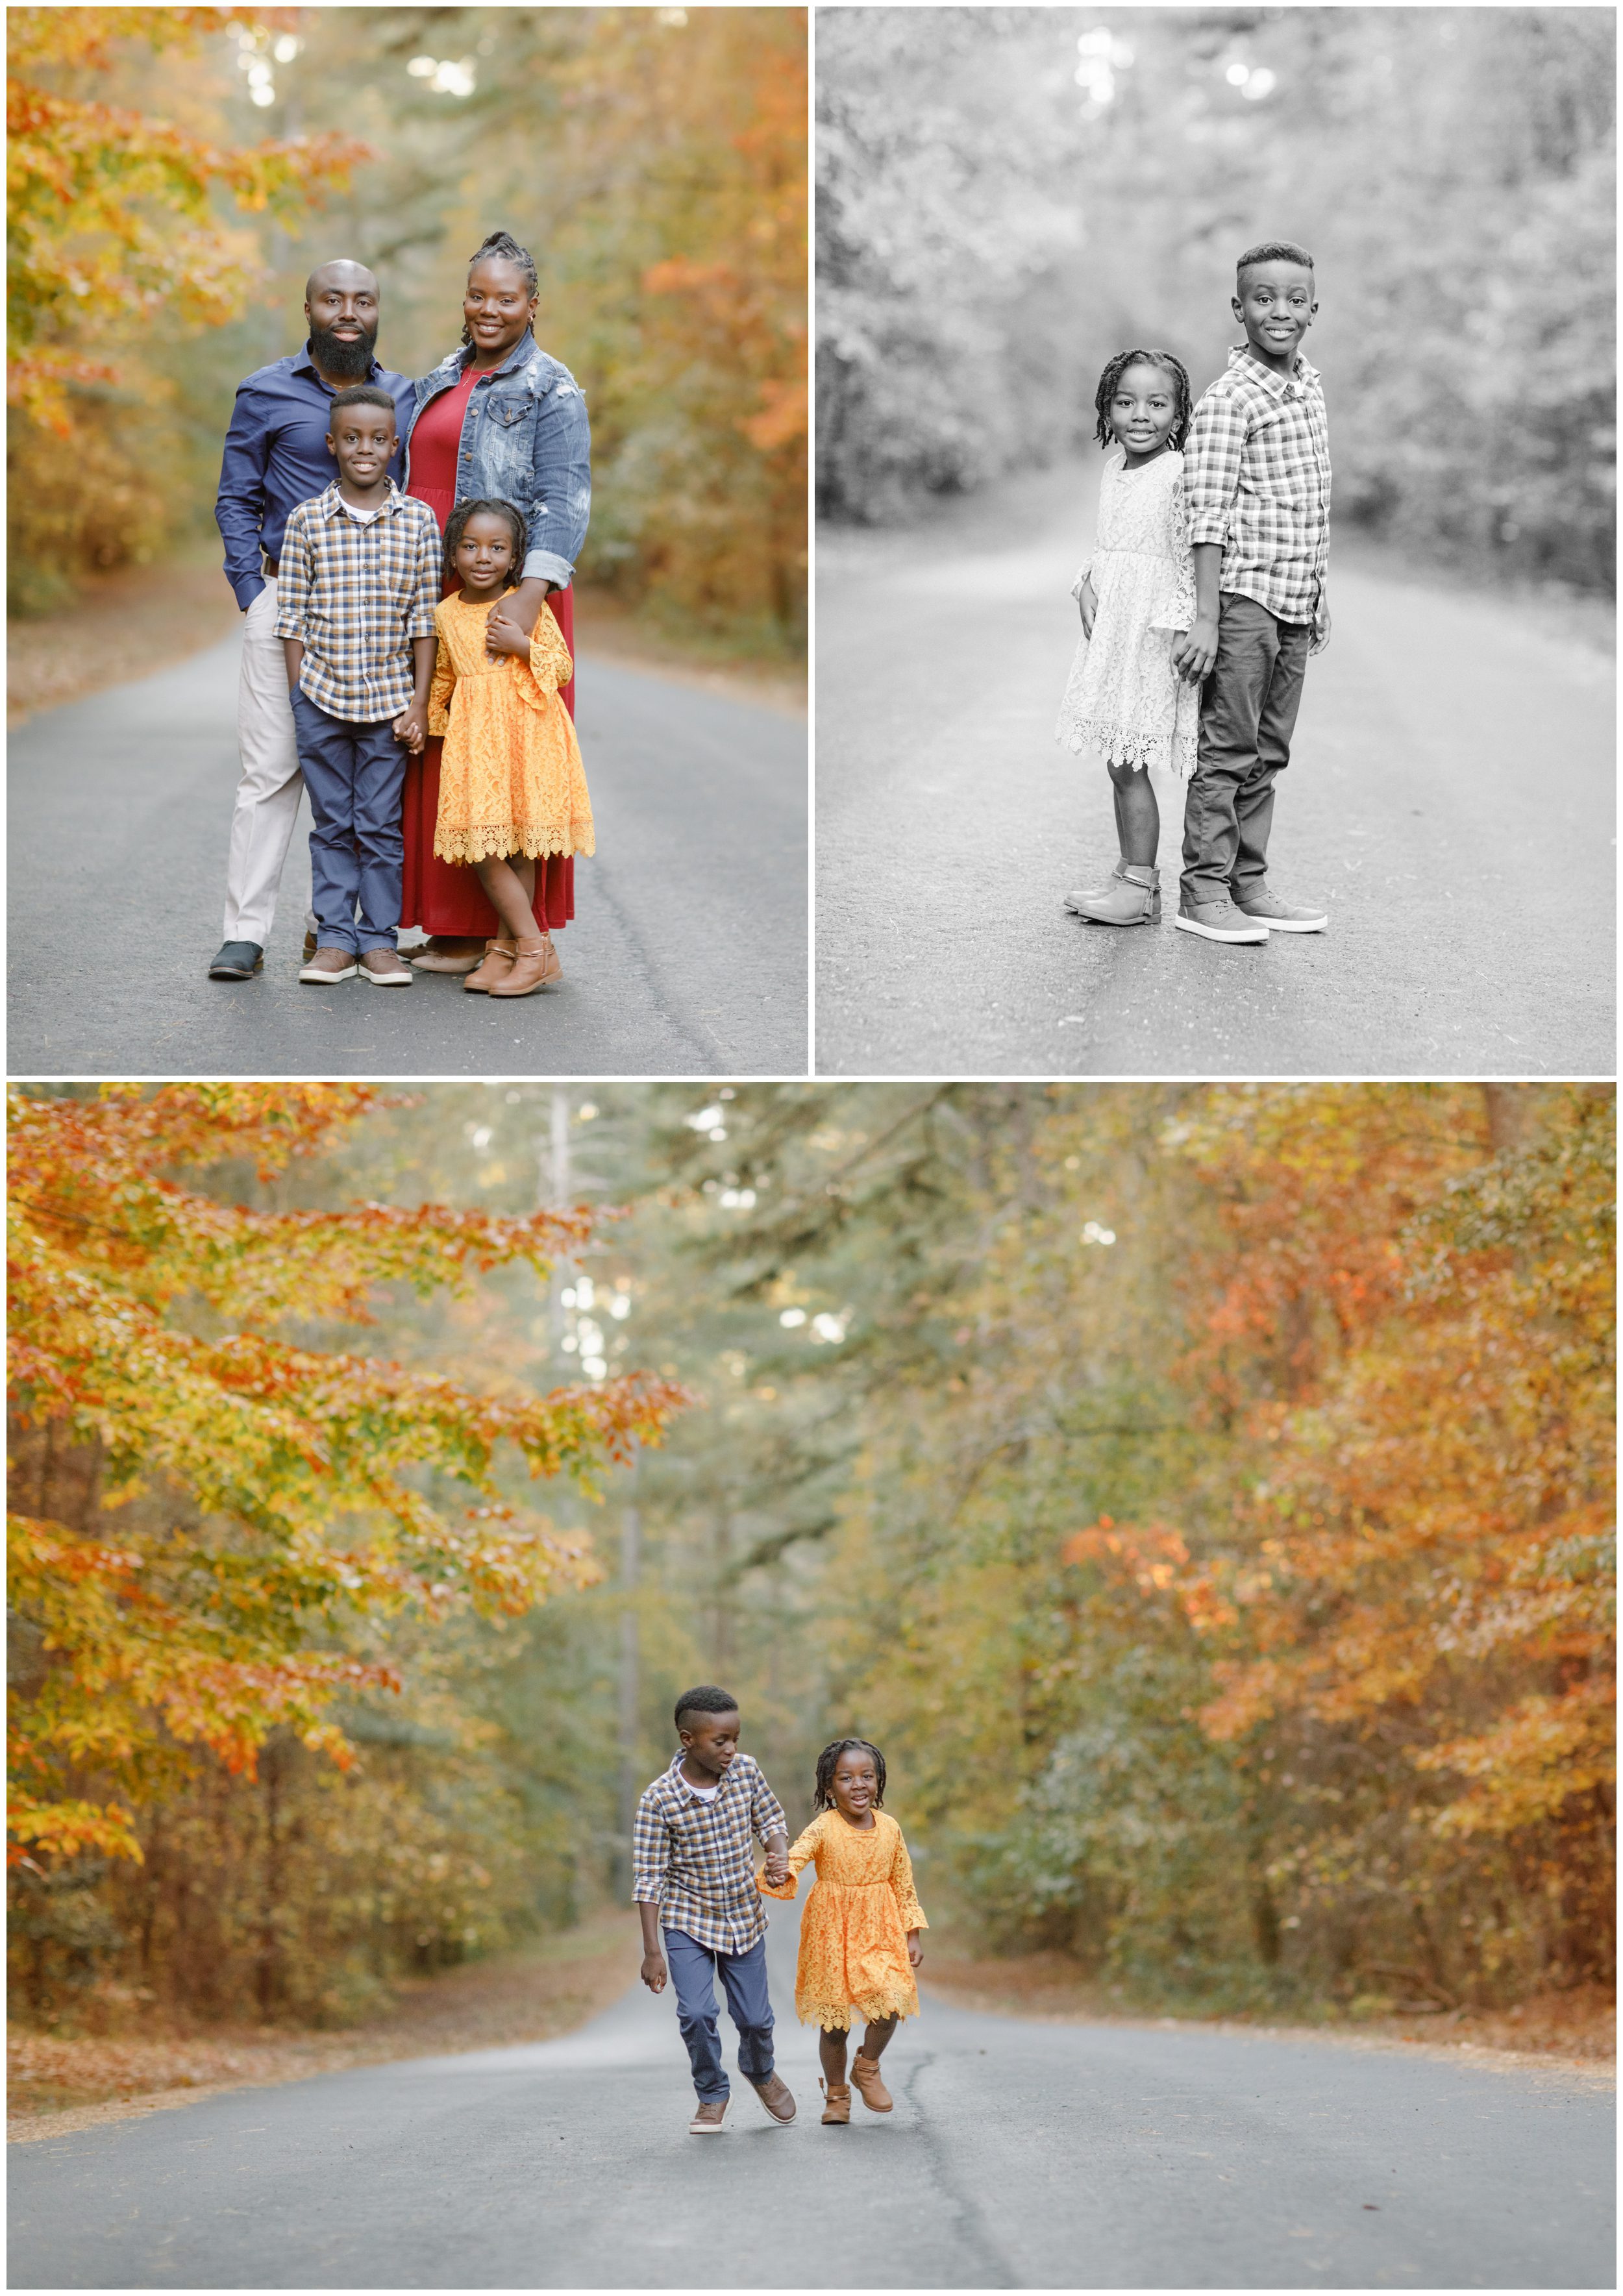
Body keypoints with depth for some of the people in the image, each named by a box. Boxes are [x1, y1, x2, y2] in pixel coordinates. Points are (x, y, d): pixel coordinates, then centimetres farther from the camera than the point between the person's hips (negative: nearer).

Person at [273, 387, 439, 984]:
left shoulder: (418, 521, 1)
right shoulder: (307, 521, 1)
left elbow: (424, 620, 2)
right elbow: (293, 618, 3)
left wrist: (420, 704, -2)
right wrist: (298, 699, 0)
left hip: (389, 700, 0)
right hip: (321, 697, 0)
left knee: (381, 825, 4)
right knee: (332, 825, 6)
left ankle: (379, 941, 12)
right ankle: (335, 940, 12)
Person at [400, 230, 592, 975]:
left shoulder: (551, 390, -4)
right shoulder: (438, 382, 17)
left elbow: (563, 498, -14)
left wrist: (530, 595, -26)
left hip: (505, 594, -7)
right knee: (433, 755, 5)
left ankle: (498, 930, -1)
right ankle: (449, 923, 10)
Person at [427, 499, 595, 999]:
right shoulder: (446, 614, 9)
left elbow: (563, 667, 0)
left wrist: (523, 646, -14)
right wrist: (431, 718, 21)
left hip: (526, 733, -3)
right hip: (473, 740, 3)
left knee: (520, 849, 0)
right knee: (481, 848, -3)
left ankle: (511, 946, 8)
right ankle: (533, 948, 4)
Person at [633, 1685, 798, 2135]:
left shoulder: (746, 1772, -10)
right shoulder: (659, 1800, -20)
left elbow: (770, 1820, 7)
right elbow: (648, 1878, -15)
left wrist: (780, 1861, -15)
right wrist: (651, 1951, -15)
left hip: (743, 1917, 3)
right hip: (687, 1920, -3)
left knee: (754, 2017, 8)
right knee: (696, 2013, -15)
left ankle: (760, 2072, 42)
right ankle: (712, 2094, 10)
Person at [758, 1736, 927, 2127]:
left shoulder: (889, 1828, -1)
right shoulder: (824, 1829, -12)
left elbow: (904, 1885, 8)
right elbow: (796, 1854, -30)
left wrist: (912, 1935, 8)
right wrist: (781, 1873, -52)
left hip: (880, 1930, 2)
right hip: (832, 1933, -2)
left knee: (889, 2005, -14)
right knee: (833, 2020, 6)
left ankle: (867, 2068, 15)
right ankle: (836, 2093, 27)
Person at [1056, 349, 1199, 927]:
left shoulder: (1179, 475, -12)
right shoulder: (1113, 469, 11)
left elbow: (1191, 555, -14)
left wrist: (1186, 630, -17)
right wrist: (1088, 587, 8)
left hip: (1152, 632, -8)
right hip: (1109, 630, 8)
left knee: (1128, 765, -6)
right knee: (1120, 764, 12)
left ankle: (1139, 887, -2)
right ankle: (1132, 873, 20)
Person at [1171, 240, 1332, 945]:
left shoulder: (1310, 385, 13)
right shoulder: (1229, 400, -11)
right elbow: (1208, 516, -15)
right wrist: (1205, 620, -19)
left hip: (1295, 598, 7)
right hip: (1243, 594, -7)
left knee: (1268, 754, 11)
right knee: (1228, 749, -4)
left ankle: (1248, 885, 17)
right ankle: (1202, 891, 1)